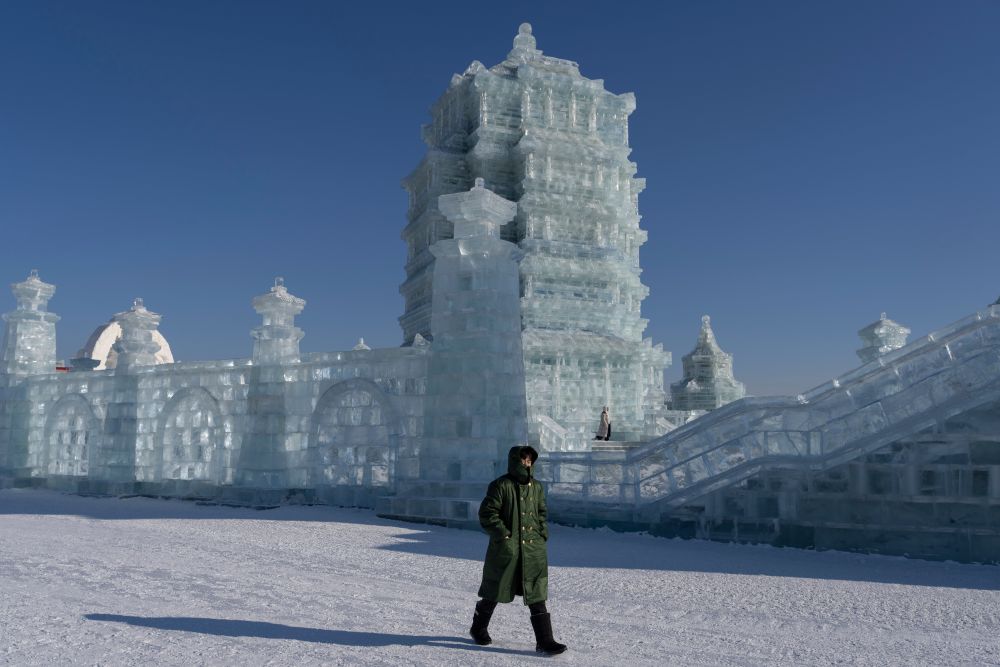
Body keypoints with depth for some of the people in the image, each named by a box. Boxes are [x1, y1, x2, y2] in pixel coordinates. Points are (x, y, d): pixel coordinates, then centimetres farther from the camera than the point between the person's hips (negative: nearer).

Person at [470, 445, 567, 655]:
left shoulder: (536, 487, 10)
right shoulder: (500, 485, -9)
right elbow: (487, 514, -12)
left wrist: (543, 534, 8)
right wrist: (505, 536, -15)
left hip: (533, 550, 4)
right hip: (505, 551, -4)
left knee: (537, 597, 0)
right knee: (494, 593, 12)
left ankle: (545, 641, 3)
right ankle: (478, 628, 35)